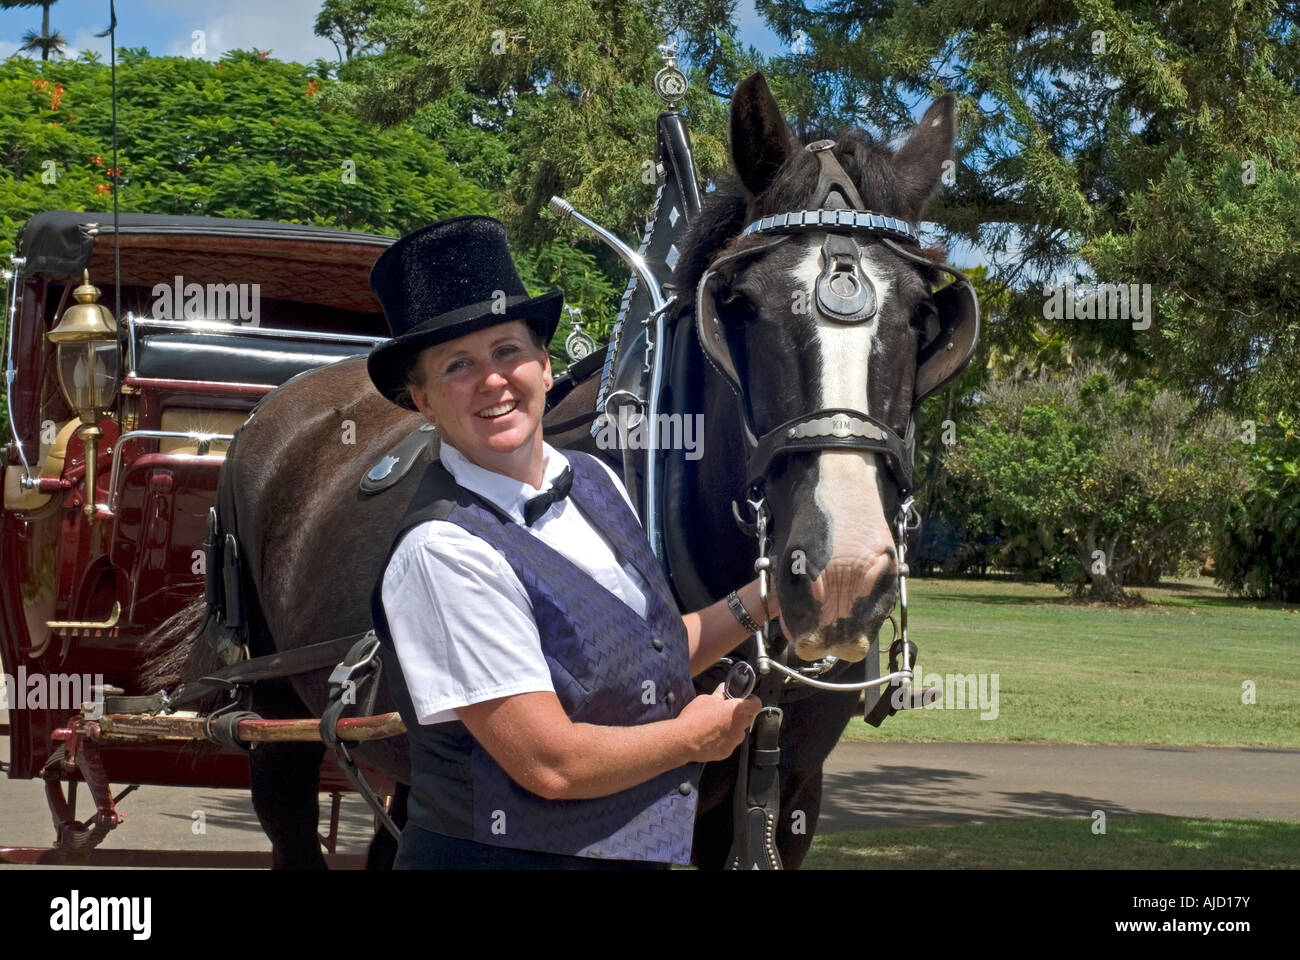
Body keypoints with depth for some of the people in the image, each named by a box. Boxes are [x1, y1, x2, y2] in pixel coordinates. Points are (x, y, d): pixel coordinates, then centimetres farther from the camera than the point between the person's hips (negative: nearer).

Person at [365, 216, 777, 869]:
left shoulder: (595, 483, 1)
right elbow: (549, 763, -24)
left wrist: (758, 601, 0)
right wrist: (697, 734, -11)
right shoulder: (442, 551, -23)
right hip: (500, 854, -8)